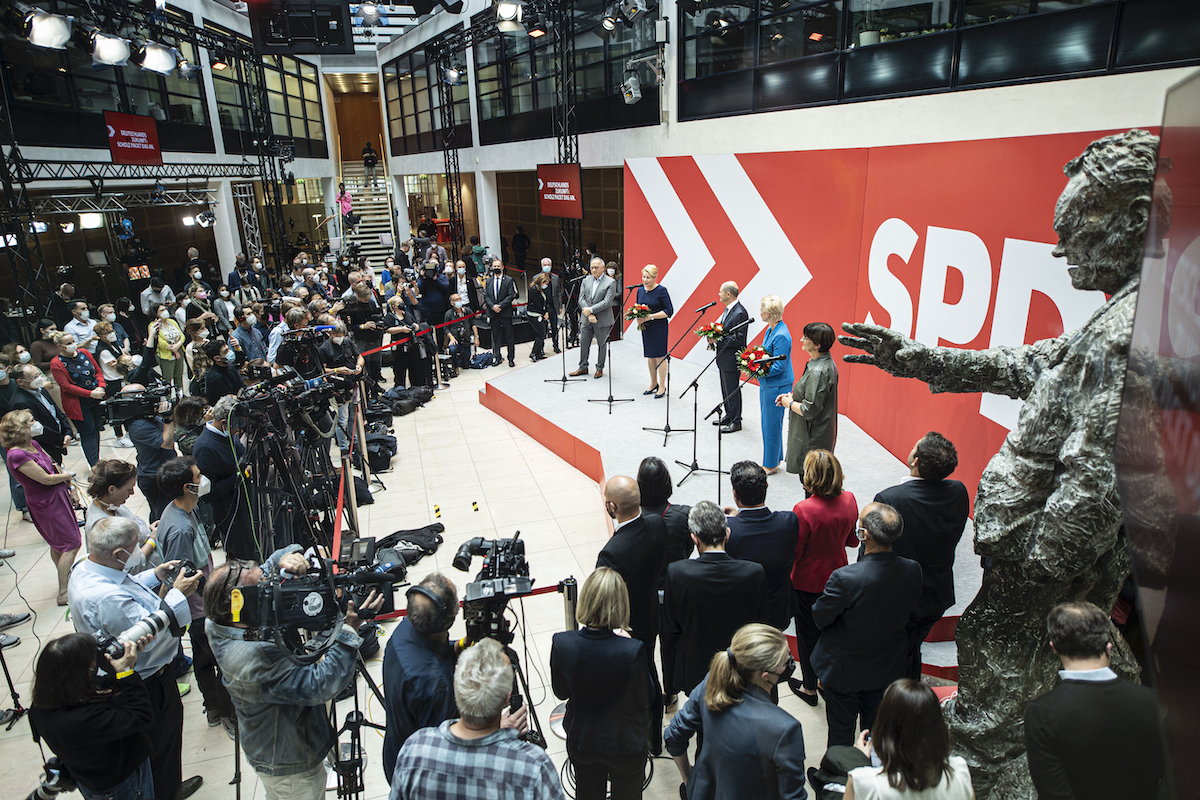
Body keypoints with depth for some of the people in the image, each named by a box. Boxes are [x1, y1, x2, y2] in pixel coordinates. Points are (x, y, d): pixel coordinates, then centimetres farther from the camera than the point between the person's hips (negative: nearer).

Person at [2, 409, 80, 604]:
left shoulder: (33, 444, 2)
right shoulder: (16, 455, -26)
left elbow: (54, 466, 11)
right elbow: (46, 478, -23)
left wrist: (71, 489, 10)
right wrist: (67, 476, -4)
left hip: (59, 495, 9)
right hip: (45, 503, -9)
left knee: (58, 544, 20)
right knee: (71, 544, -4)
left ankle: (67, 579, 35)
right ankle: (63, 593, 2)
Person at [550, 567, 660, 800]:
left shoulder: (561, 644, -26)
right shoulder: (632, 651, -34)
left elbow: (561, 693, -8)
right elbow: (646, 699, -15)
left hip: (581, 741, 2)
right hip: (626, 744, -2)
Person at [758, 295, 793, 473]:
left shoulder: (781, 336, -23)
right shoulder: (771, 329, 7)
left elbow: (778, 367, -23)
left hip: (776, 386, -10)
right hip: (767, 384, 10)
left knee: (772, 424, 1)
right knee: (767, 423, 18)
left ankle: (771, 465, 14)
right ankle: (773, 460, 32)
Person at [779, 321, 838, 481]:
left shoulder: (818, 372, -26)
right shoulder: (827, 363, 6)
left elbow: (809, 411, -27)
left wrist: (790, 403, -10)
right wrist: (792, 395, 9)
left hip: (813, 440, -10)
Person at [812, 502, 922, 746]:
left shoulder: (845, 578, -36)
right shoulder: (912, 570, -21)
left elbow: (819, 619, -20)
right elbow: (907, 609, -3)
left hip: (845, 669, -4)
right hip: (888, 667, 5)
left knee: (841, 729, 20)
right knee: (875, 726, 29)